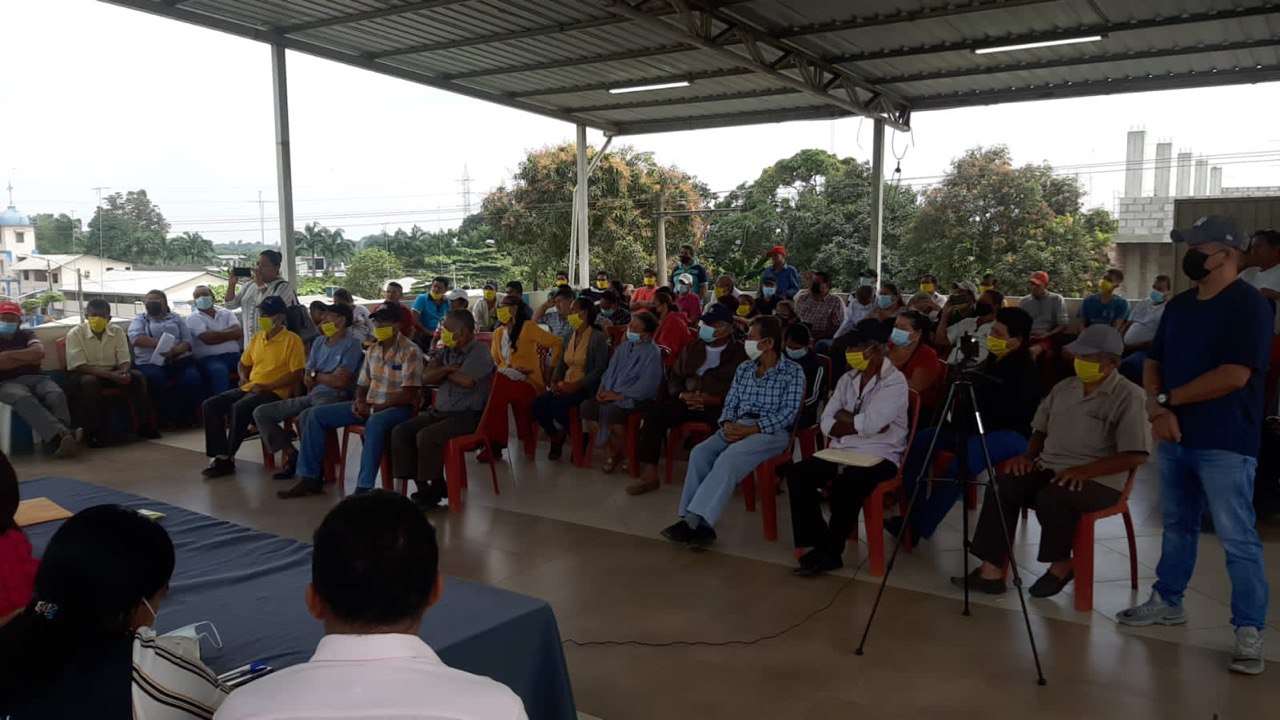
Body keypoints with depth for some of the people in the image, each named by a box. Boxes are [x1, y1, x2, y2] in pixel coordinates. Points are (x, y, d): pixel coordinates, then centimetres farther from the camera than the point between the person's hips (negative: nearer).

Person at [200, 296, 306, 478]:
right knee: (210, 405, -9)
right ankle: (219, 456, -11)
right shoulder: (257, 337, 16)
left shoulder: (292, 340, -7)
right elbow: (244, 363, 29)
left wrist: (266, 386, -18)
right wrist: (244, 378, 6)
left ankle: (228, 457, -16)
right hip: (249, 388, 8)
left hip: (275, 392, -8)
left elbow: (296, 375, -13)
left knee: (239, 408, -32)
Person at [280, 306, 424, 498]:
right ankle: (310, 478, 2)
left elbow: (409, 394, -18)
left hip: (399, 408, -8)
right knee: (314, 415, -1)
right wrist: (359, 401, -4)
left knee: (375, 423, -43)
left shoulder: (410, 352, -10)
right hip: (369, 406, 8)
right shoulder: (372, 349, 12)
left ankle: (364, 488, -38)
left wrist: (375, 408, -18)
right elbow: (362, 383, 19)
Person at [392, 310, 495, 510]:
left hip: (467, 416, -8)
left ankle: (436, 488, -10)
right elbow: (426, 377, 4)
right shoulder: (446, 350, 14)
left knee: (426, 436, -29)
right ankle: (421, 486, -7)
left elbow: (467, 381, -25)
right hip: (439, 411, 8)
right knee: (400, 432, -10)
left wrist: (444, 373, -5)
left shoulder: (480, 353, -8)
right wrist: (448, 369, -14)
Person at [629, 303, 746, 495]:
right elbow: (673, 378, 21)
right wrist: (682, 395, -1)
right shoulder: (691, 348, 20)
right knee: (654, 412, -21)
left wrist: (716, 399, -19)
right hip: (688, 401, 4)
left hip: (721, 406, -4)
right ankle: (649, 473, -17)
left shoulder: (739, 353, 4)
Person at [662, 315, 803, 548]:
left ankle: (693, 520, -34)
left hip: (772, 431, -5)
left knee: (728, 459, -33)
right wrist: (727, 424, -7)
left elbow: (789, 413, -7)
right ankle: (699, 525, -27)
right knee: (700, 452, -24)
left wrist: (751, 429, -17)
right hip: (737, 428, 5)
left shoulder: (793, 372, 3)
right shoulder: (744, 369, 20)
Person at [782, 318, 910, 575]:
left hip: (878, 458, -7)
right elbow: (827, 425, 5)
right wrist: (860, 424, -10)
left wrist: (843, 418, -3)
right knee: (796, 474, -15)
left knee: (844, 487, -33)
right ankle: (815, 544, -10)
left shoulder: (895, 382, -7)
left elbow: (868, 424, -21)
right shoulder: (847, 380, 13)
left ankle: (829, 552, -12)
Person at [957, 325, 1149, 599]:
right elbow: (1041, 428, 24)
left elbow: (1137, 455, -15)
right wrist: (1029, 455, 3)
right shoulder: (1063, 388, 15)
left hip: (1099, 480, -6)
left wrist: (1085, 470, -23)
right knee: (1001, 488, -18)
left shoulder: (1129, 396, -7)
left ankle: (1062, 565, -6)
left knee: (1051, 498, -35)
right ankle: (991, 571, -18)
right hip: (1050, 468, 6)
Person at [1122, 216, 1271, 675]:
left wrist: (1168, 399, -11)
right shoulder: (1179, 306, 12)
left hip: (1224, 444, -7)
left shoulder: (1249, 306, -11)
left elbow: (1234, 376, -20)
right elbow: (1153, 363, 13)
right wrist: (1157, 409, -6)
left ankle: (1250, 633, 3)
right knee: (1177, 525, 17)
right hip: (1175, 437, 8)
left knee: (1238, 539, -4)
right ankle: (1167, 602, 29)